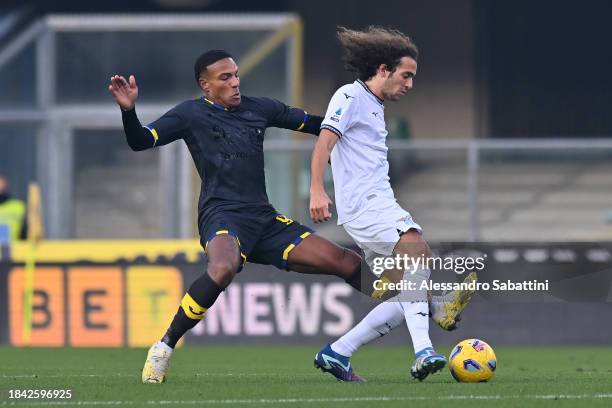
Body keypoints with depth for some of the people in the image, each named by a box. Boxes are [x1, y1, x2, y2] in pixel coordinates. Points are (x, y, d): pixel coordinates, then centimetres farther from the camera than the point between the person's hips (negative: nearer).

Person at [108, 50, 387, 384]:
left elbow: (312, 124, 26)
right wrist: (128, 110, -24)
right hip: (222, 215, -6)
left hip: (265, 219, 6)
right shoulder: (191, 114, 4)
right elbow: (140, 142, -5)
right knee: (224, 268, -41)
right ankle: (162, 350, -28)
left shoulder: (259, 108, 16)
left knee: (349, 264, -3)